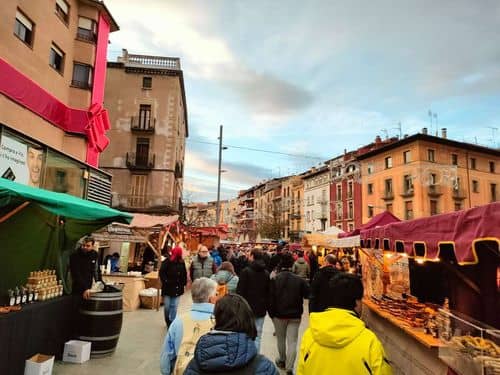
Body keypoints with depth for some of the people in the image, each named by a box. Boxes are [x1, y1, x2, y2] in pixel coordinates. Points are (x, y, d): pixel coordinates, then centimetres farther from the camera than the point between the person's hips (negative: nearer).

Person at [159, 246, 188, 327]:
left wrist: (184, 283, 7)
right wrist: (165, 281, -16)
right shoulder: (167, 261, -9)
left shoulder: (182, 262, 5)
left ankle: (172, 322, 15)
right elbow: (161, 272, -11)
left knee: (174, 306, 5)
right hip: (168, 287, -3)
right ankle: (168, 322, 24)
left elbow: (184, 274, 13)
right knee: (167, 306, 6)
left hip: (177, 288, 3)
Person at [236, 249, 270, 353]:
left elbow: (240, 291, -11)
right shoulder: (266, 273, 4)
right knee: (257, 336, 10)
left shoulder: (246, 271, -11)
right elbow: (268, 292, 10)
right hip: (261, 309, 4)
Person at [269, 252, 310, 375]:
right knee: (292, 341, 5)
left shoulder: (274, 279, -12)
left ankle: (282, 360, 36)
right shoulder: (299, 280, -9)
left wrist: (271, 313, 1)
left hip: (279, 314, 0)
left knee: (281, 339, 20)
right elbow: (307, 294, -4)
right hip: (295, 315, 0)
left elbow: (270, 298, -10)